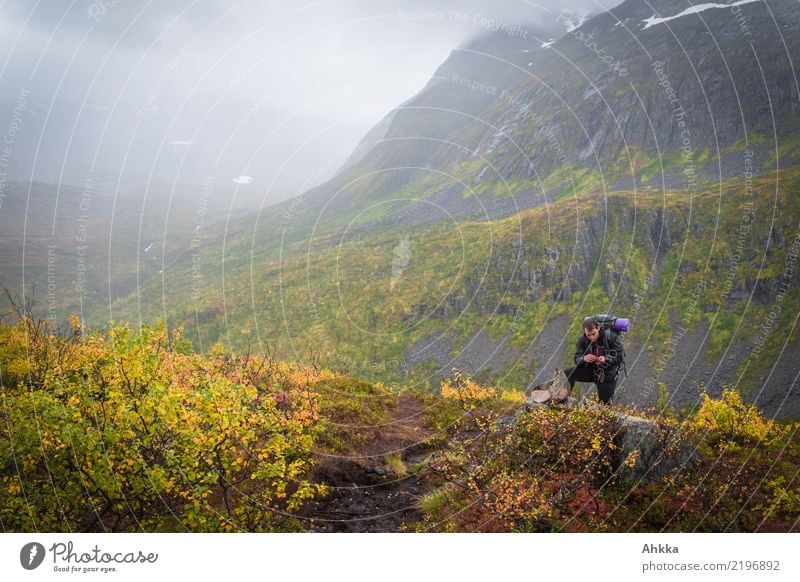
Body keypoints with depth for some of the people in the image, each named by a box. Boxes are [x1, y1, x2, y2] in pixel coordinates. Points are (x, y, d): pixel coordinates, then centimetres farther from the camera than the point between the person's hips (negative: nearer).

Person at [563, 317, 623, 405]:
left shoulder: (611, 338, -20)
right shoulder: (582, 340, -12)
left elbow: (619, 357, -18)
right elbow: (577, 359, -13)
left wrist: (605, 359, -40)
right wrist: (584, 359, -39)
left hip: (608, 374, -2)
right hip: (591, 370, 2)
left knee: (604, 404, 0)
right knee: (567, 374, -23)